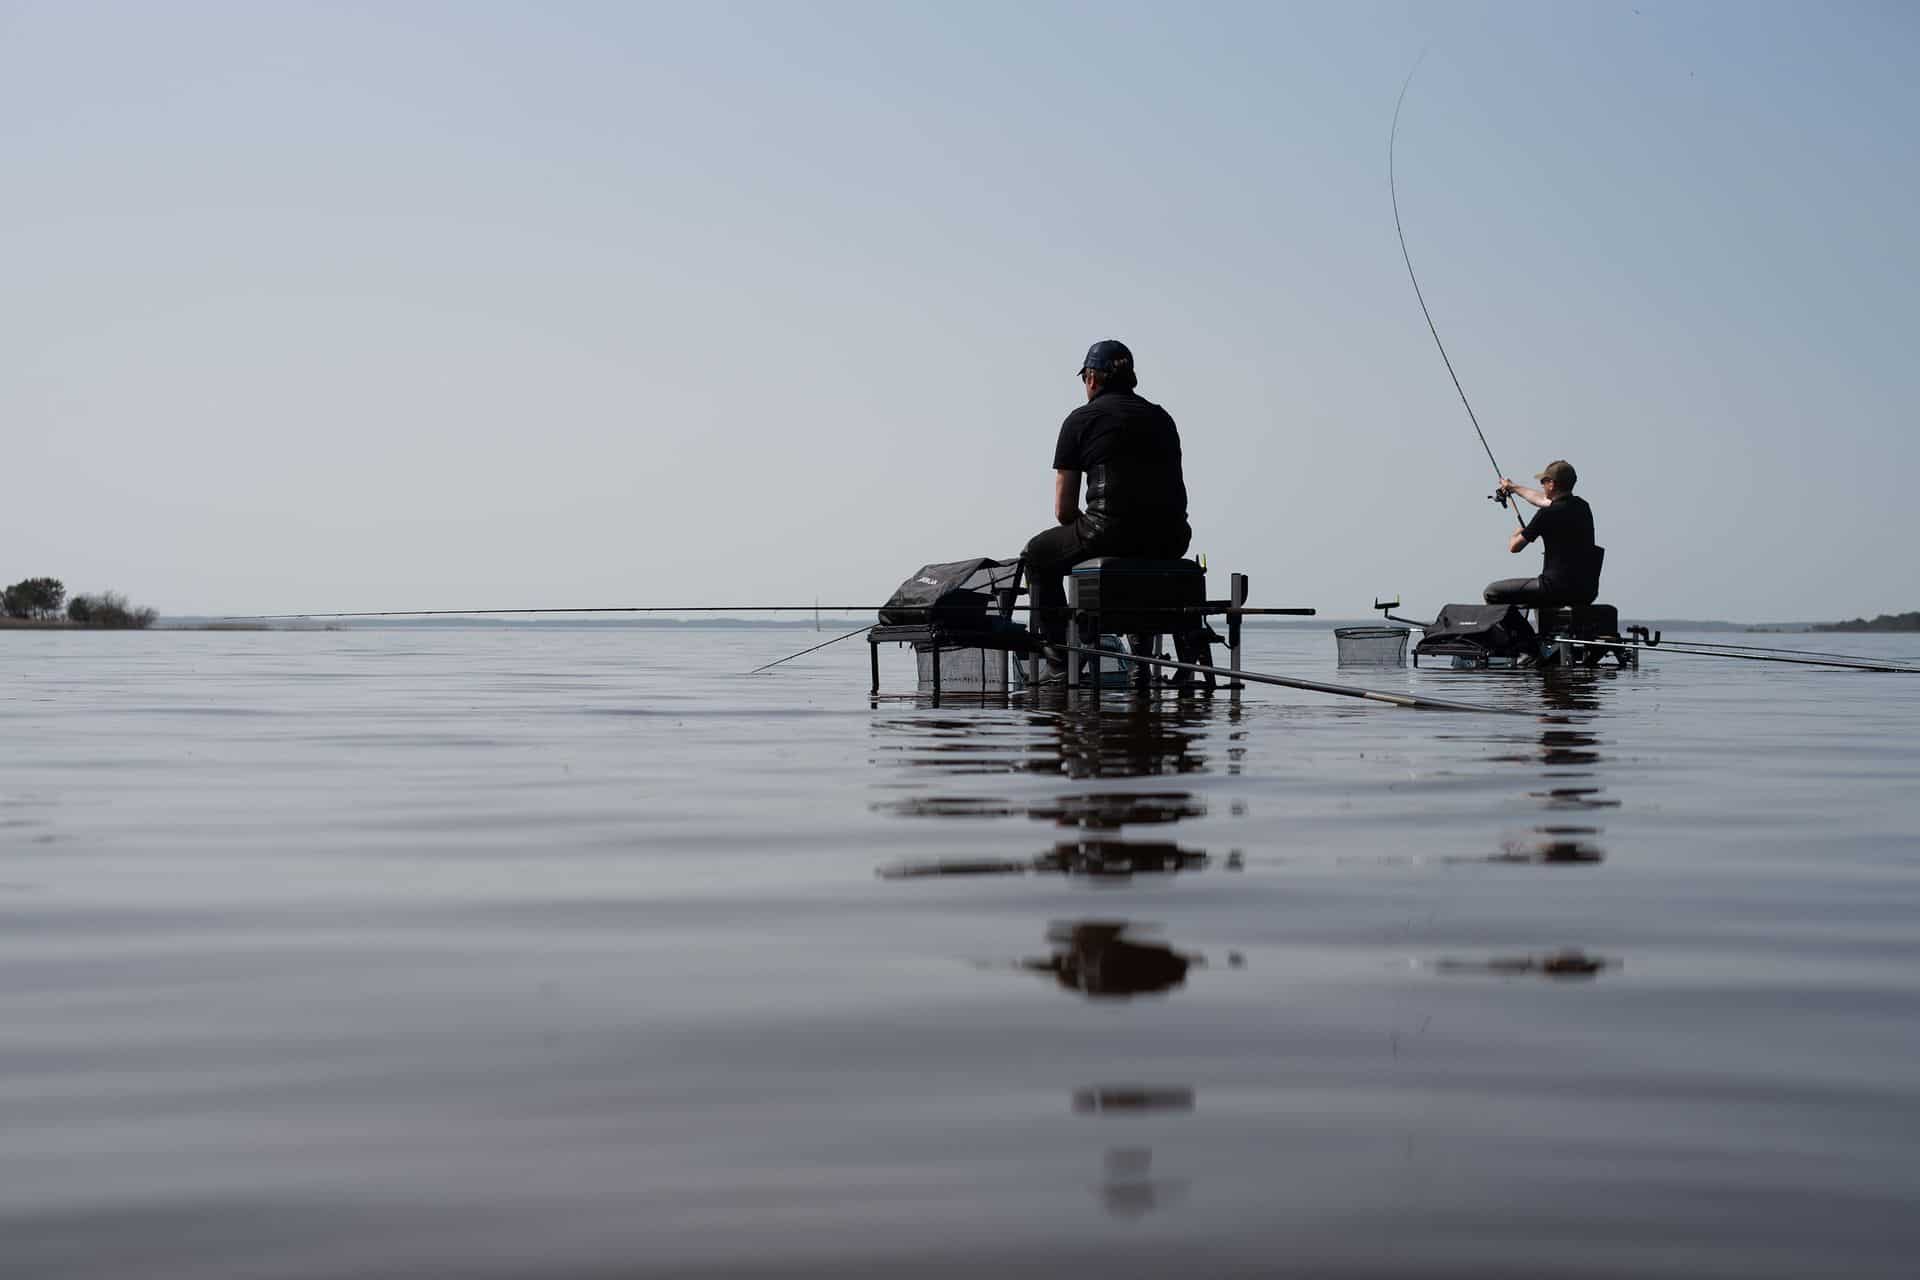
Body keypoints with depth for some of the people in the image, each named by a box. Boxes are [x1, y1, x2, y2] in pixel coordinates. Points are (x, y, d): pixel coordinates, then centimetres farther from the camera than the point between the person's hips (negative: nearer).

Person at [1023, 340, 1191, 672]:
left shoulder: (1080, 420, 6)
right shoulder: (1162, 418, 20)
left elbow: (1064, 511, 4)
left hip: (1111, 533, -5)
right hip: (1170, 541, 5)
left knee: (1037, 555, 22)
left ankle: (1061, 654, 11)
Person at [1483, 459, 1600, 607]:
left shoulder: (1548, 514, -14)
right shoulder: (1582, 506, 10)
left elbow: (1514, 547, -5)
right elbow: (1542, 499, 31)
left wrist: (1517, 533, 19)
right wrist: (1513, 488, 46)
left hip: (1558, 589, -8)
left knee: (1492, 592, 1)